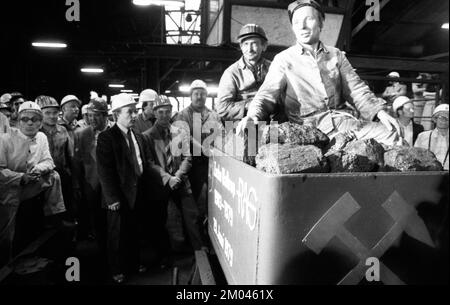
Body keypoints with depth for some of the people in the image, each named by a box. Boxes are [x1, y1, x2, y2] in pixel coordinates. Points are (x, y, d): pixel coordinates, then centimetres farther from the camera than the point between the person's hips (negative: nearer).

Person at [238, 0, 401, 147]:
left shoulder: (336, 55, 18)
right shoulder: (283, 59, 8)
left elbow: (356, 89, 16)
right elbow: (268, 94, -3)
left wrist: (379, 112, 0)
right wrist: (253, 115, -25)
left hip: (343, 119, 5)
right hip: (309, 126, -4)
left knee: (390, 133, -16)